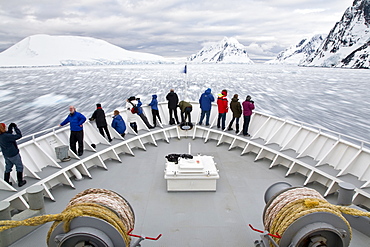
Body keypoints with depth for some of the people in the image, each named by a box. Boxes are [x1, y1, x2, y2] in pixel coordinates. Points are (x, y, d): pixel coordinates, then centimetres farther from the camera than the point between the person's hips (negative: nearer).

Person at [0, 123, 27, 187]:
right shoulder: (6, 136, -30)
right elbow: (19, 136, -27)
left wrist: (10, 128, 2)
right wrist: (15, 127, -18)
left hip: (6, 155, 8)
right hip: (14, 154, -8)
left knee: (8, 168, 22)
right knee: (19, 167, 10)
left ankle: (6, 182, 32)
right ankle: (20, 182, 19)